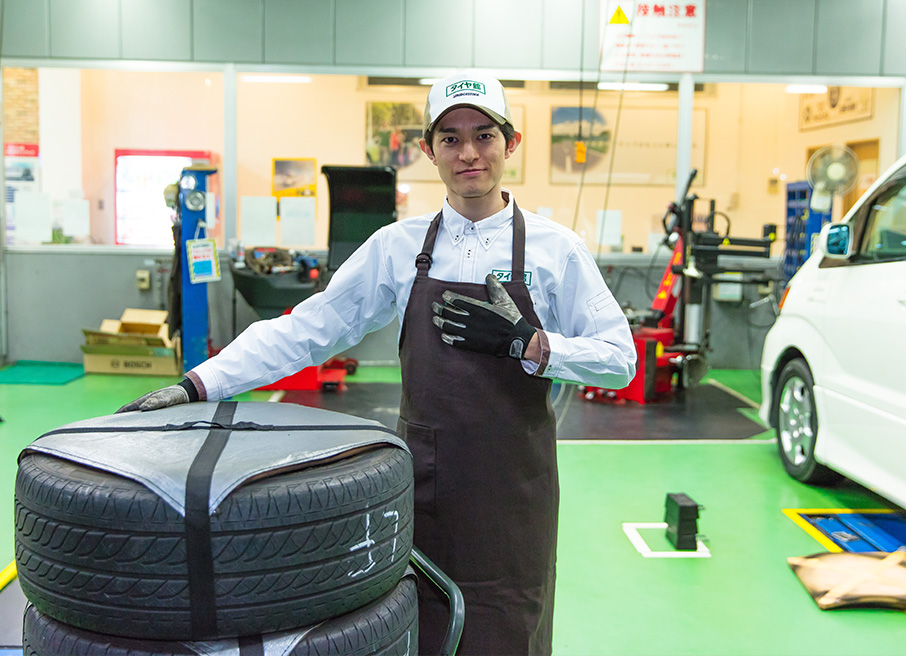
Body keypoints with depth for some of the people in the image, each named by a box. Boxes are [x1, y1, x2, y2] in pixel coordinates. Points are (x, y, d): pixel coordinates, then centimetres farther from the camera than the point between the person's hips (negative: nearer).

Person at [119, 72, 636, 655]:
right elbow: (307, 331, -1)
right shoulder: (398, 246, 2)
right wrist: (198, 385, -8)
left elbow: (619, 360, -3)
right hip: (424, 481, 2)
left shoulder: (555, 247, -2)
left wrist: (525, 341, -18)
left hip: (511, 487, -1)